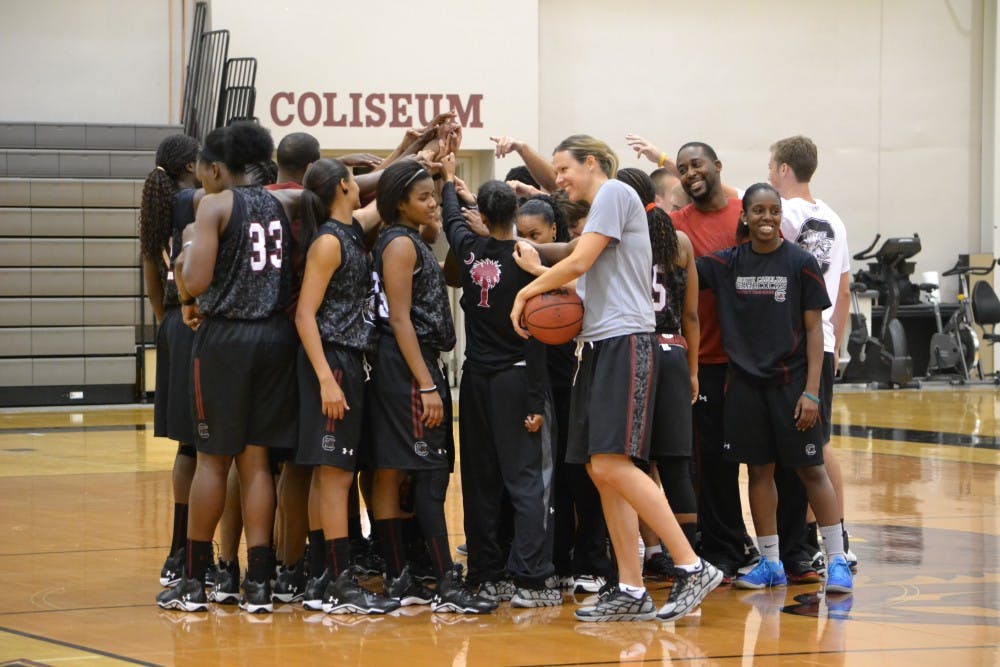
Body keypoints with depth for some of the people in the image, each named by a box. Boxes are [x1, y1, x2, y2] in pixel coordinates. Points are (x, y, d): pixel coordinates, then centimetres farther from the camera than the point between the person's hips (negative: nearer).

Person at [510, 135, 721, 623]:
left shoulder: (615, 193, -4)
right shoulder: (599, 207, 24)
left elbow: (578, 262, -12)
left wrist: (527, 291, 2)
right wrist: (546, 290, 7)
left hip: (626, 341, -10)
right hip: (600, 345, 10)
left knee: (613, 464, -19)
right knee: (600, 471, 4)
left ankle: (693, 568, -17)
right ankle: (630, 591, 5)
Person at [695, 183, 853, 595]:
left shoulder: (800, 263, -4)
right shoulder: (727, 263, 5)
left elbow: (814, 329, -5)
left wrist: (811, 391, -10)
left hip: (790, 381, -3)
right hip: (745, 382, 3)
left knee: (810, 468, -2)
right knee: (759, 469, 8)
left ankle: (837, 560, 5)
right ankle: (770, 563, 16)